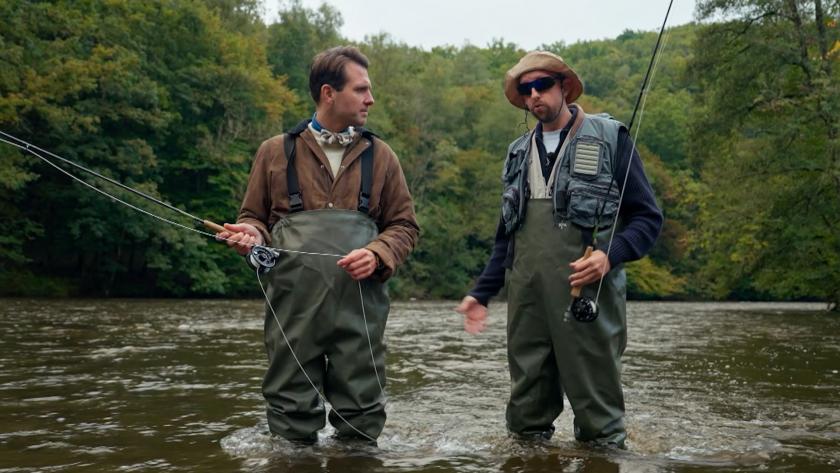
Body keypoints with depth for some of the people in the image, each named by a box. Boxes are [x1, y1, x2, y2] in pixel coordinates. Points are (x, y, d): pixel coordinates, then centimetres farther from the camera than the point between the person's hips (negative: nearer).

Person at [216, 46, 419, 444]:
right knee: (291, 413, 4)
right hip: (293, 307, -1)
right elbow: (254, 217, 16)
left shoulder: (379, 156, 13)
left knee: (360, 418, 4)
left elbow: (404, 225, 12)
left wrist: (377, 255, -9)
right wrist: (252, 236, -8)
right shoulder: (275, 152, 10)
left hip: (360, 306, 1)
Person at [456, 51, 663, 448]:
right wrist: (481, 293, 14)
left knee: (597, 417, -2)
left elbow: (648, 217, 0)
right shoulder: (519, 152, 18)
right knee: (525, 414, 9)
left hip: (587, 293, -5)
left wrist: (611, 255, -18)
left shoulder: (609, 139, 3)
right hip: (526, 297, 5)